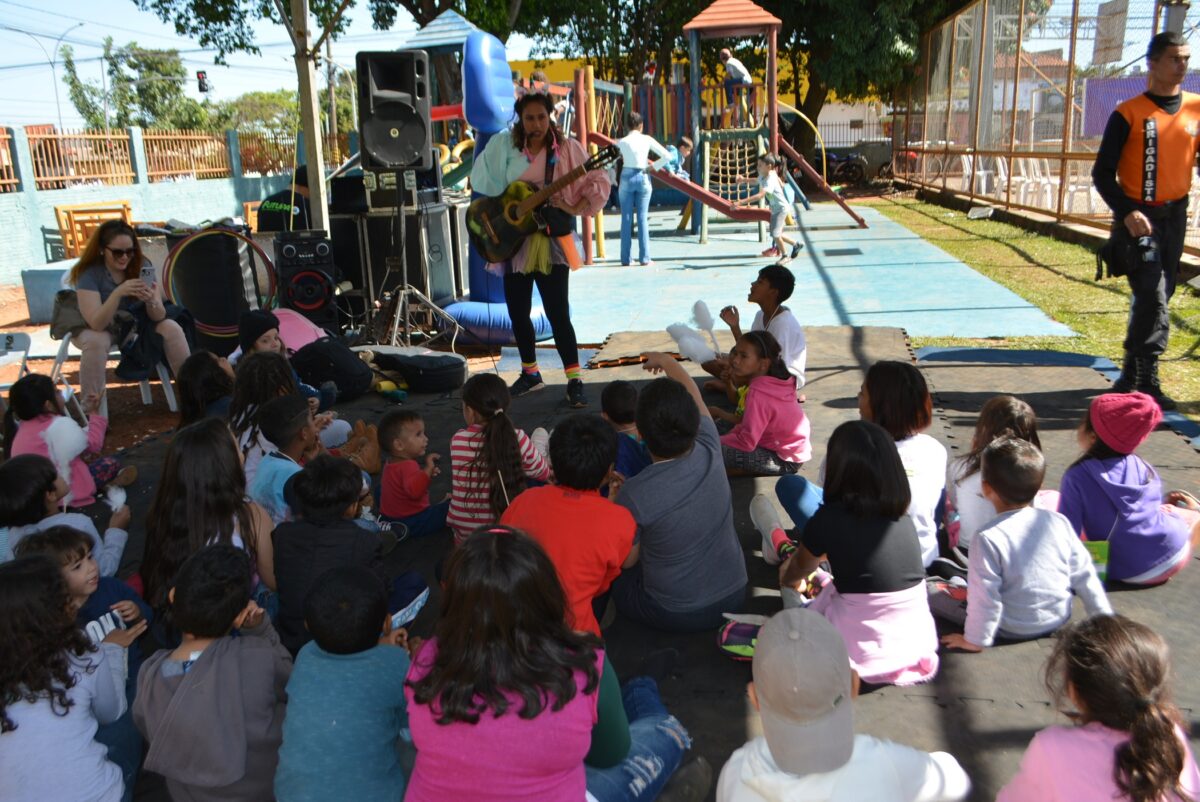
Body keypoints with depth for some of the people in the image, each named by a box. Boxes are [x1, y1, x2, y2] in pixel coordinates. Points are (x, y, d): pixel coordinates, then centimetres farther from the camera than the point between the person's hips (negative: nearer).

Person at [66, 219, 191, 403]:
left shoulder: (141, 265, -14)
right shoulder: (89, 274, -24)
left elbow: (158, 317, -17)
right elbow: (97, 323, -34)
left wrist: (152, 301, -41)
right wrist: (118, 293, -47)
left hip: (136, 324, 4)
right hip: (97, 328, -3)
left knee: (172, 329, -19)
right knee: (95, 342, -36)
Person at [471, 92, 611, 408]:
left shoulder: (566, 148, -3)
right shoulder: (505, 148, 5)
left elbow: (599, 181, -3)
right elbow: (484, 184, 10)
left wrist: (575, 208, -13)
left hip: (550, 242, -4)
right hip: (513, 241, 4)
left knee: (557, 312, -10)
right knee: (517, 312, 10)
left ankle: (574, 380, -2)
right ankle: (530, 373, 27)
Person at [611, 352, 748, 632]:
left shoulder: (635, 493, -29)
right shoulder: (710, 453, -18)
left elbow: (626, 561, -11)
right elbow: (694, 394, 4)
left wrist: (613, 501, 0)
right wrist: (666, 361, 21)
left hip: (676, 615, -3)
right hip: (733, 596, 3)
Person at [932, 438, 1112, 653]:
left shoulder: (988, 539, -24)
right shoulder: (1059, 523, -9)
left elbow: (985, 598, -23)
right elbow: (1084, 576, 0)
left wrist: (975, 640, -10)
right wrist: (1105, 618, 12)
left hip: (1014, 630, -6)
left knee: (931, 589, -1)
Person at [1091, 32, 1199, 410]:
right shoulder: (1129, 113, -7)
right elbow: (1102, 172, -8)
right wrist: (1126, 211, -21)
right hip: (1139, 218, -5)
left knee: (1154, 300, 12)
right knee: (1153, 299, -14)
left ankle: (1131, 375, 26)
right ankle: (1147, 384, -9)